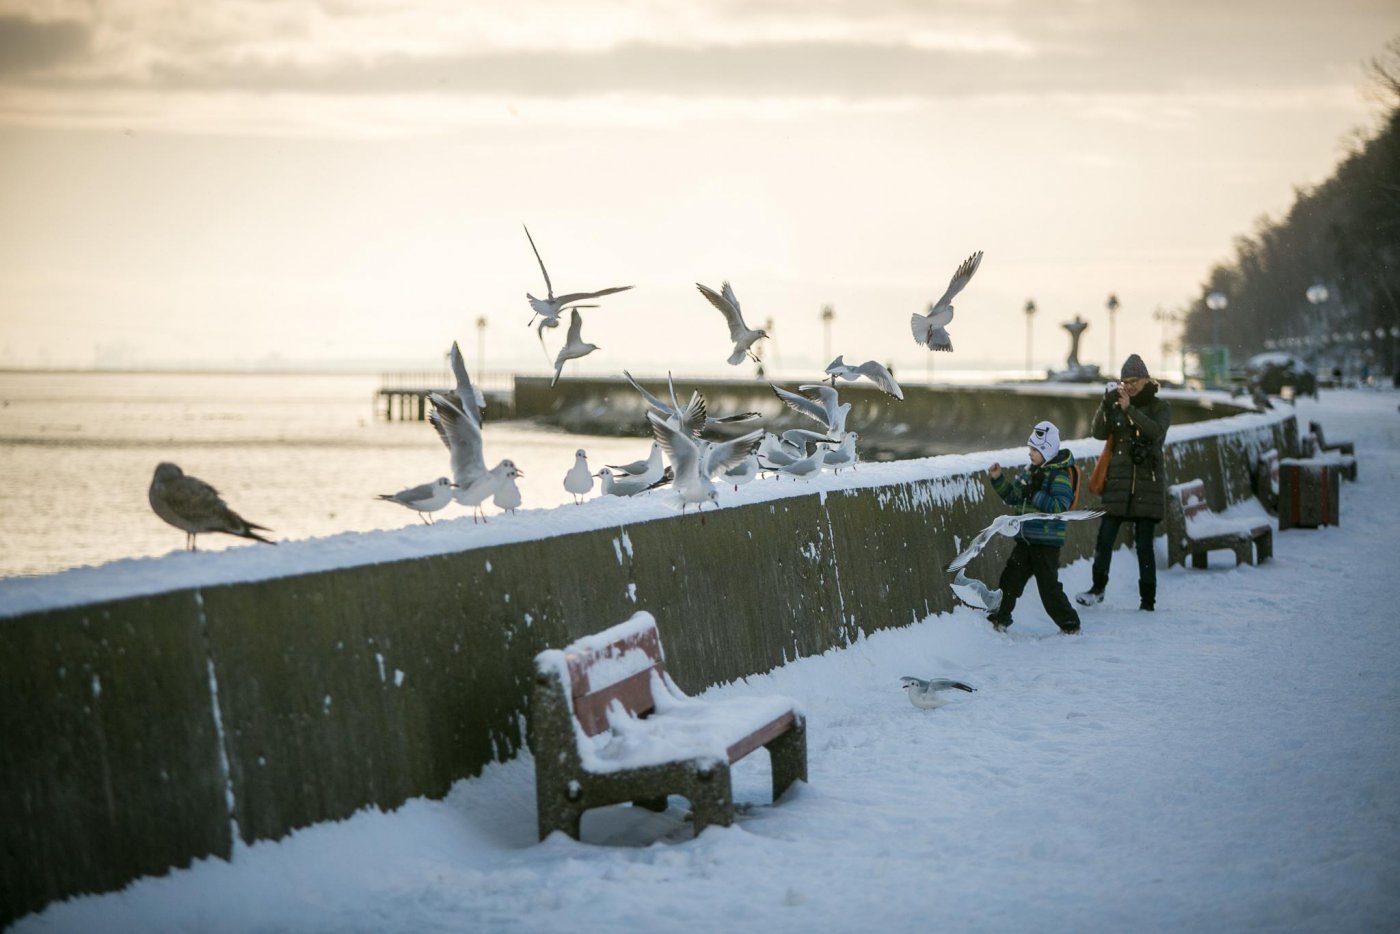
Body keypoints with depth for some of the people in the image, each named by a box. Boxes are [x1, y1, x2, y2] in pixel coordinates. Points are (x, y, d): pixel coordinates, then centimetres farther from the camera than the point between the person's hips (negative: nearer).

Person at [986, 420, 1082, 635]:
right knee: (1010, 578, 7)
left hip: (1047, 541, -8)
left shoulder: (1061, 474, -14)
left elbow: (1060, 507, -24)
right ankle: (999, 619, 16)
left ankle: (1070, 625, 7)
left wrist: (1035, 495, -27)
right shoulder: (1033, 471, 12)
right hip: (1026, 539, 8)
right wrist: (999, 479, 6)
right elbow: (1013, 497, 20)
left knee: (1048, 587, -4)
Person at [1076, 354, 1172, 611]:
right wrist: (1105, 406, -15)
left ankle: (1148, 599, 1)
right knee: (1105, 537, -3)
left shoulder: (1160, 407, 3)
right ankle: (1098, 588, 13)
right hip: (1118, 481, 3)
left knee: (1144, 543, -4)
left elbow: (1156, 432, -16)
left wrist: (1129, 410, -22)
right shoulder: (1116, 406, 11)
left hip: (1147, 483, -3)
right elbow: (1099, 433, -1)